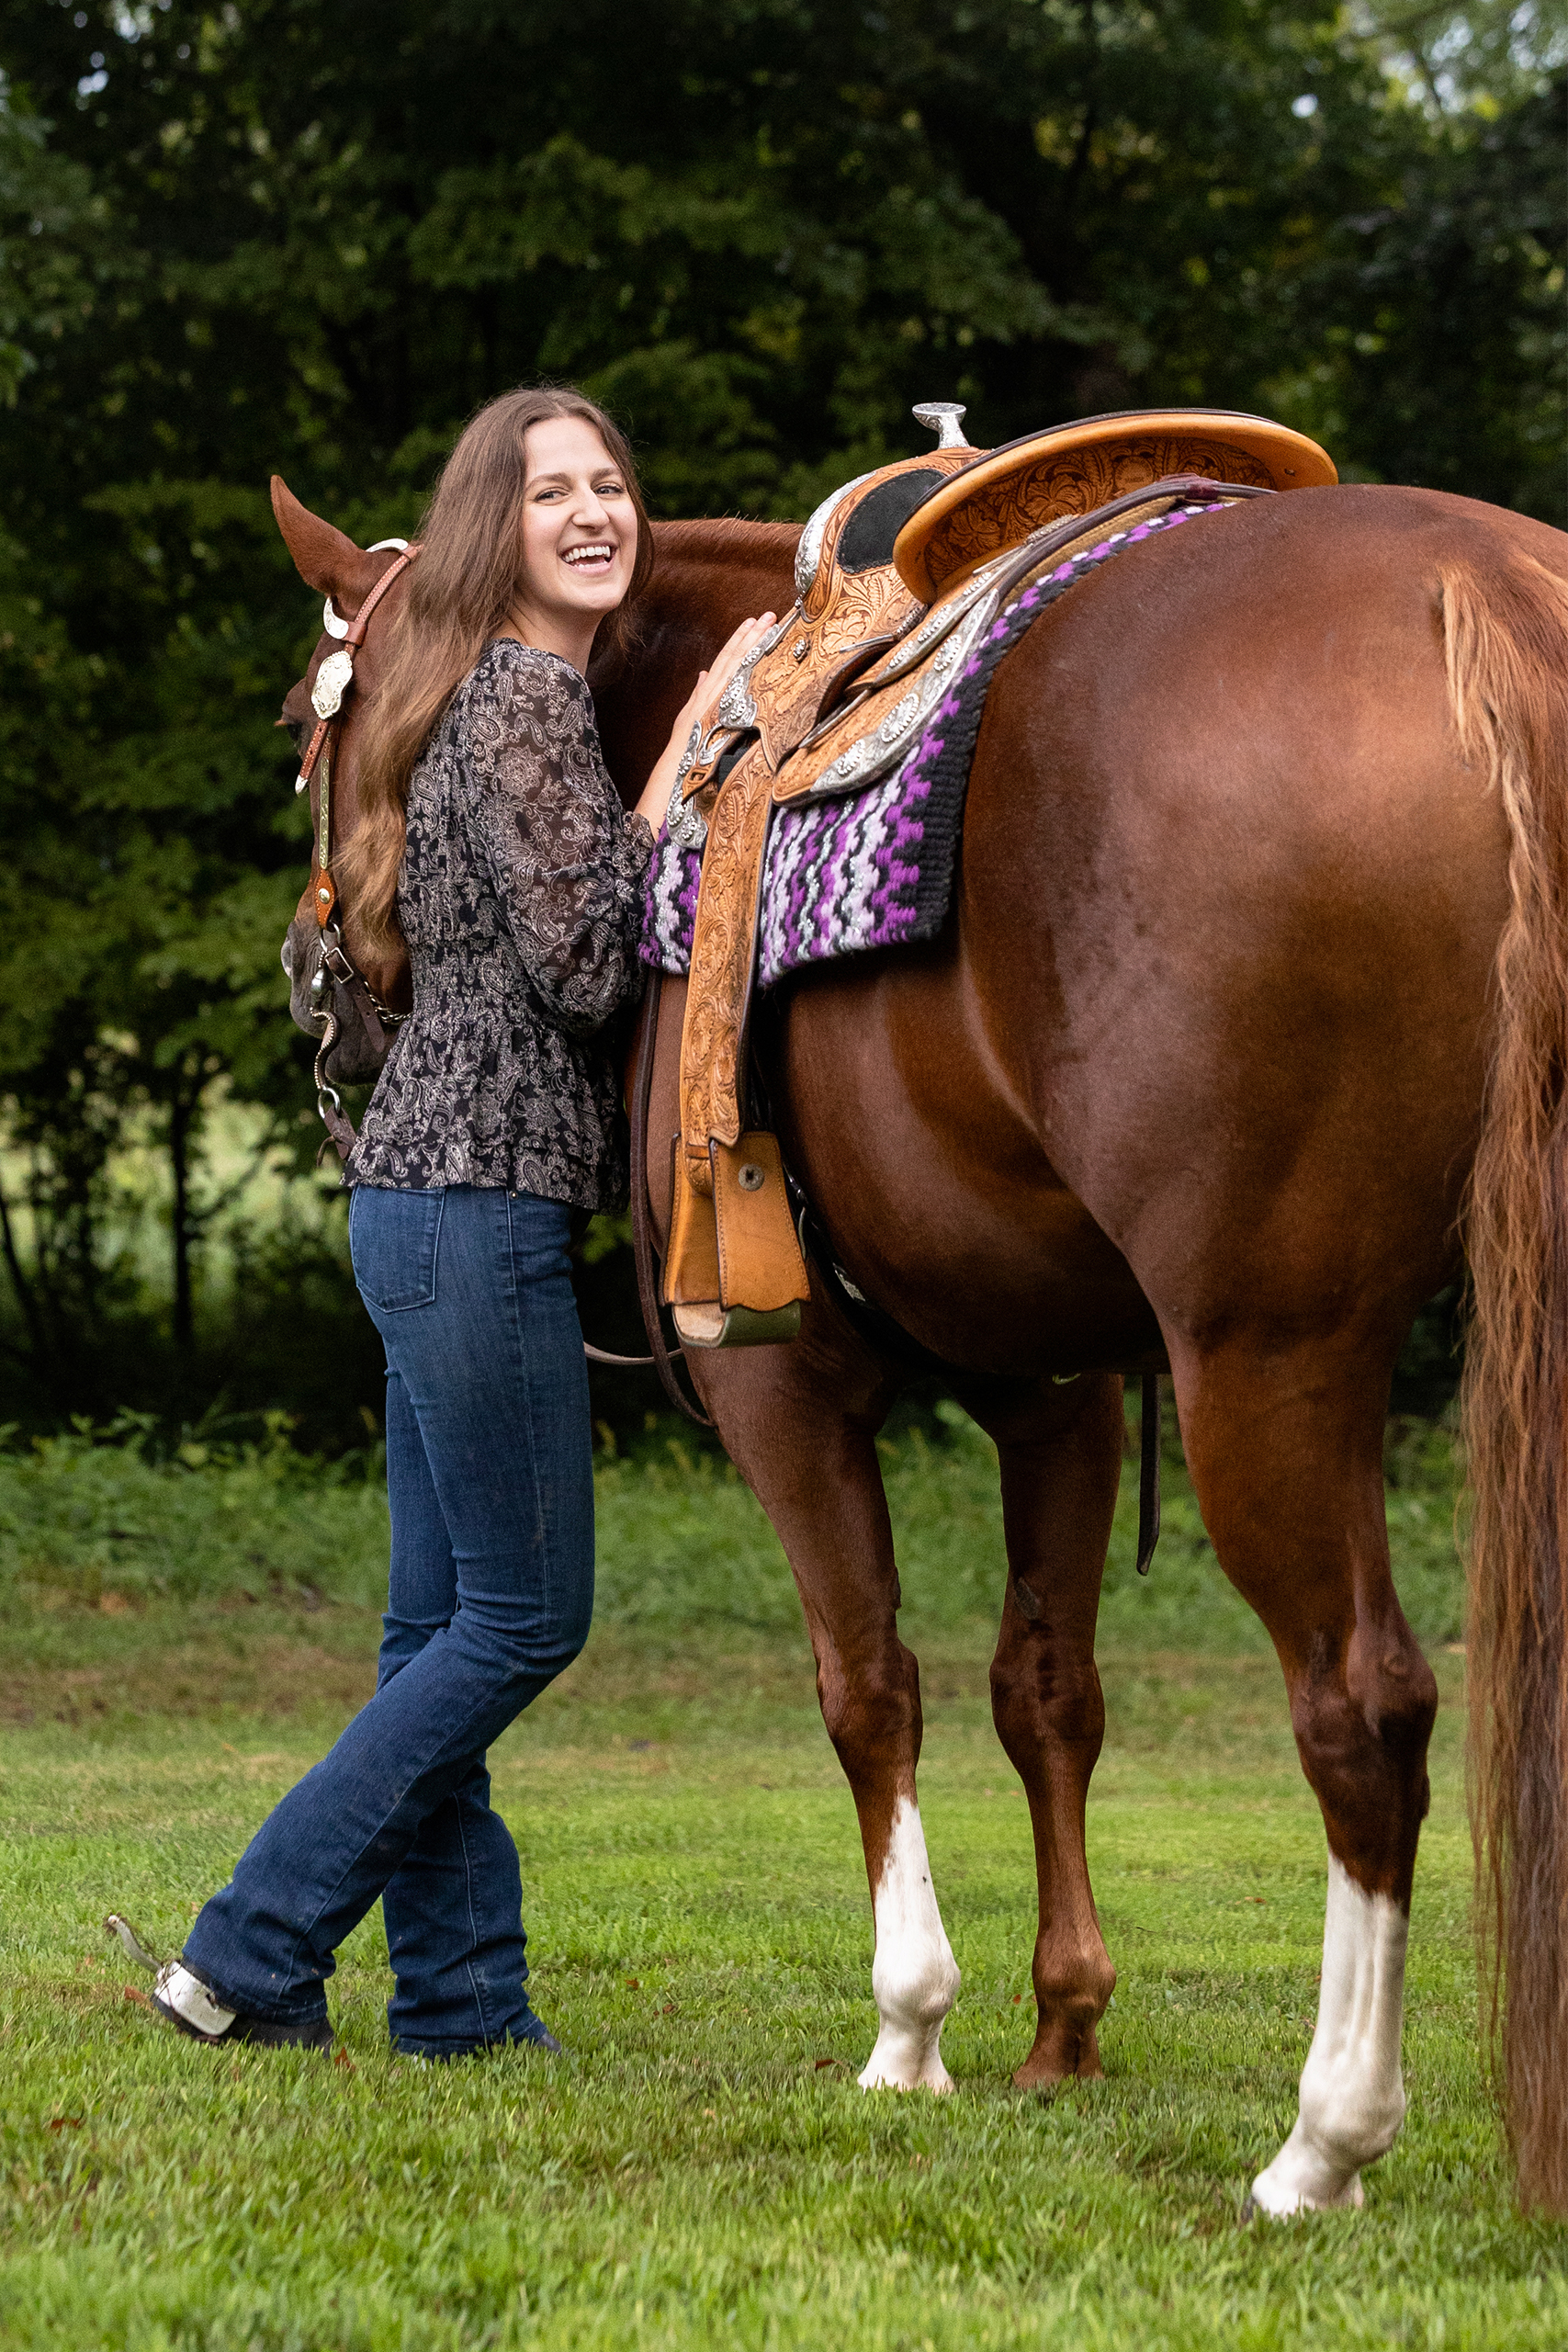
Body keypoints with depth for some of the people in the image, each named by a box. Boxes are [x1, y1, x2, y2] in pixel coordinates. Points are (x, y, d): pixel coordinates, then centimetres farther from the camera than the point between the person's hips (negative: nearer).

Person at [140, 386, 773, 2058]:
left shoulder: (519, 696, 18)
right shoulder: (527, 697, -12)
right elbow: (584, 961, -19)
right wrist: (690, 749, -15)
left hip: (437, 1197, 10)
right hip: (478, 1207, -10)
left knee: (444, 1623, 10)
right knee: (522, 1618, -4)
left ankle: (461, 1994, 15)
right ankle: (250, 1952, -1)